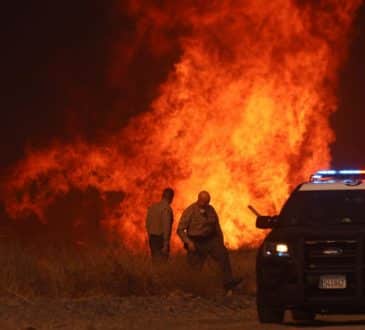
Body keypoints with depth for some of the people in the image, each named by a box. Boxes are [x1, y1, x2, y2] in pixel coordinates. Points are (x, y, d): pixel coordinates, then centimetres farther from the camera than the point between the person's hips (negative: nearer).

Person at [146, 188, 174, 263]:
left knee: (155, 260, 13)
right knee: (161, 262, -5)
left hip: (152, 238, 8)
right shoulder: (167, 208, -15)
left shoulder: (152, 206, 8)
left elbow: (148, 224, 13)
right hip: (161, 239, -8)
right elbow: (166, 227, -20)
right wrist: (165, 244, -19)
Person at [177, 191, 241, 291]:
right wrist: (188, 242, -17)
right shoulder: (190, 211, -4)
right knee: (196, 267, -3)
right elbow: (180, 230, -5)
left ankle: (228, 281, -30)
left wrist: (221, 243, 15)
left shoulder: (210, 210, 8)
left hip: (210, 240, 3)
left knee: (223, 254, -22)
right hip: (196, 243, -3)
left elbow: (217, 227, 18)